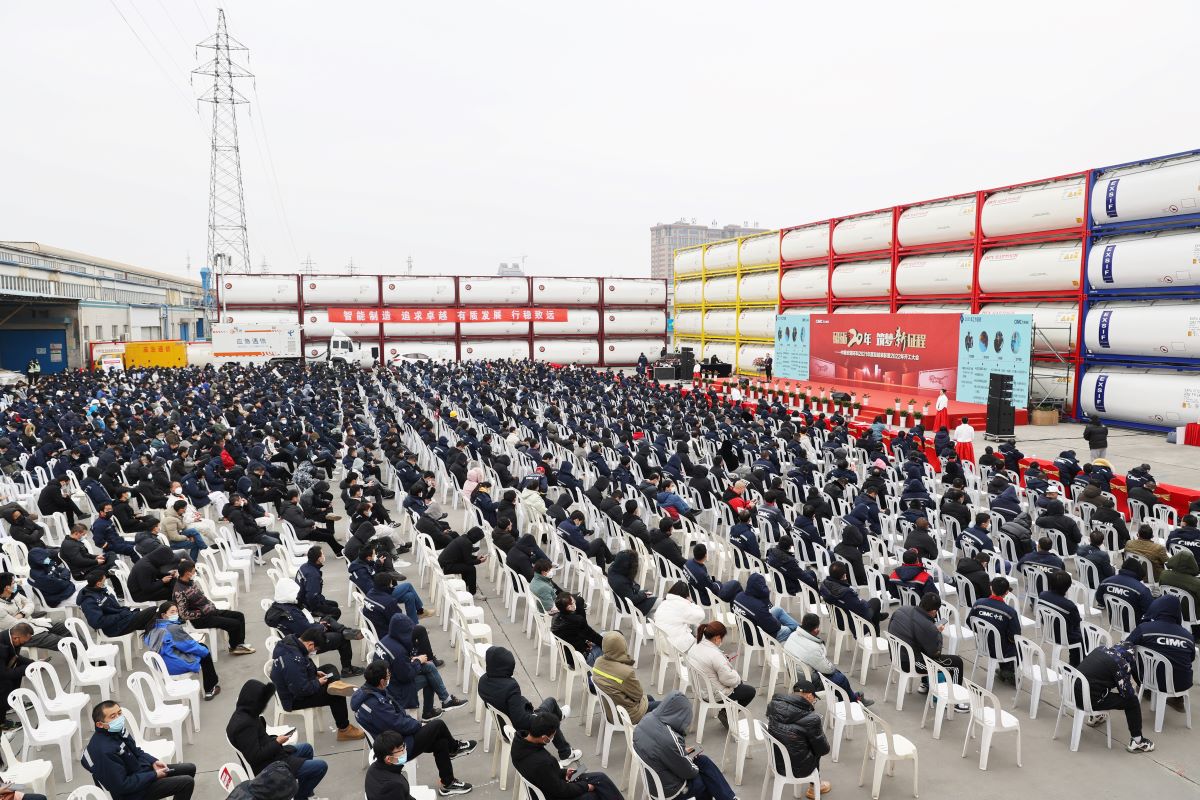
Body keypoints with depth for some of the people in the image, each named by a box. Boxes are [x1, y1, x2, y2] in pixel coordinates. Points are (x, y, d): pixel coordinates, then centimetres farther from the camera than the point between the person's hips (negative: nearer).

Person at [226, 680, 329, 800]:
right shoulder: (244, 724, -31)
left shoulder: (241, 714, 0)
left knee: (306, 748, 27)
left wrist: (274, 739, -6)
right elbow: (255, 757, -29)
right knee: (321, 767, -7)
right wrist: (277, 742, -17)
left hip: (269, 758, 10)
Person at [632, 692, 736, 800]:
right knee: (710, 779, 13)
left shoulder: (648, 719, -12)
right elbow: (689, 772, -19)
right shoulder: (670, 740, -36)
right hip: (667, 787, -7)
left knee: (704, 761, 16)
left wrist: (682, 751, 1)